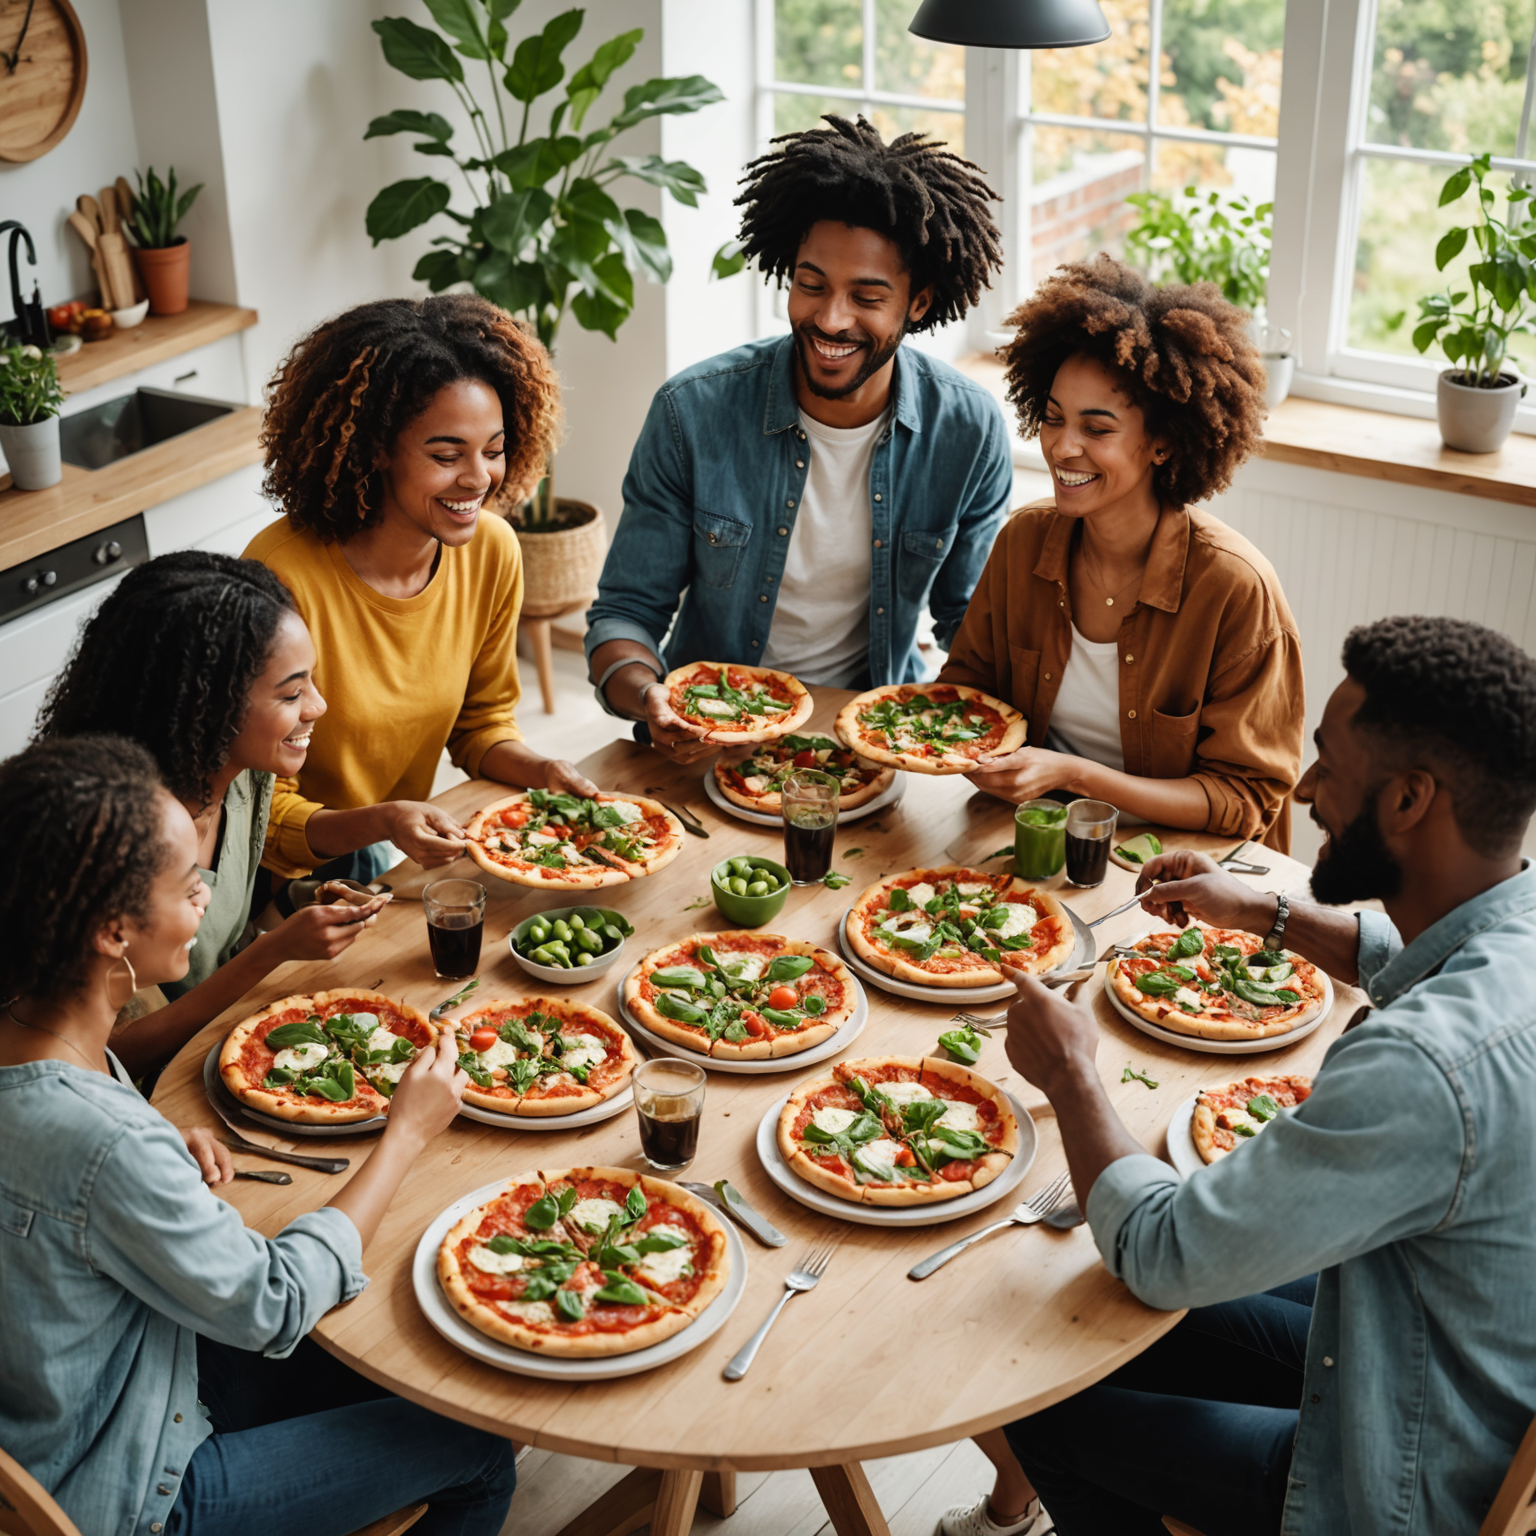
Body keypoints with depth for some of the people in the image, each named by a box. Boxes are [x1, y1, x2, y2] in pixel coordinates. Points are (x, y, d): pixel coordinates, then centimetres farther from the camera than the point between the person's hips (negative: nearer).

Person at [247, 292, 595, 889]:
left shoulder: (492, 550, -5)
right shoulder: (284, 577, -24)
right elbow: (261, 813, -18)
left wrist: (540, 772, -9)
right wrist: (378, 824, -36)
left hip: (407, 862, 7)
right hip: (291, 882, -6)